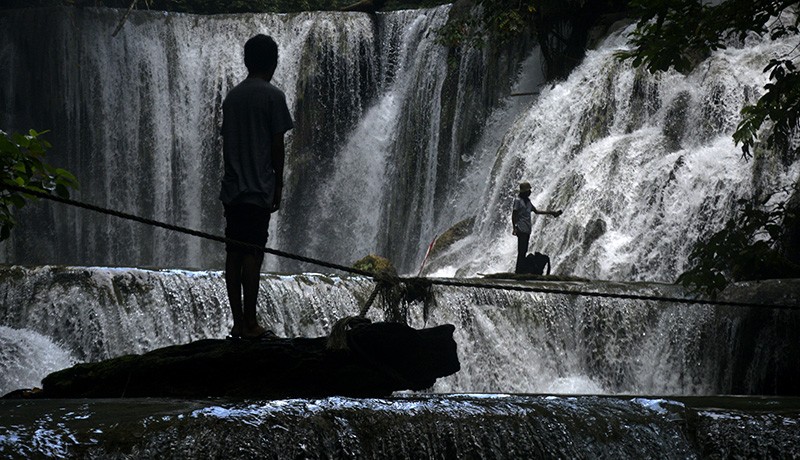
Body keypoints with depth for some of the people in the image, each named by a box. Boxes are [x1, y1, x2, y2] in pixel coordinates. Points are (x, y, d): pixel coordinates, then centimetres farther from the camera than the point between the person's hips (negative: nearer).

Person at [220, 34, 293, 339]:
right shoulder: (272, 96, -7)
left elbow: (226, 142, 14)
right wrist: (278, 184, 1)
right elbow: (277, 145, -8)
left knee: (234, 254, 6)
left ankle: (238, 322, 9)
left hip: (231, 189, 6)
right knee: (252, 254, -5)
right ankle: (250, 323, -4)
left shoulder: (232, 96, 12)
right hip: (258, 189, -6)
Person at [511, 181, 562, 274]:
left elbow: (536, 211, 26)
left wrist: (550, 212, 26)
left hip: (527, 230, 9)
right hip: (521, 229, -9)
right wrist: (514, 227, -18)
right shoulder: (518, 200, -7)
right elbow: (514, 215, -10)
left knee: (524, 251, 6)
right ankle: (518, 271, -12)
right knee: (521, 251, -12)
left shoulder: (527, 201, 19)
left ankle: (521, 271, 7)